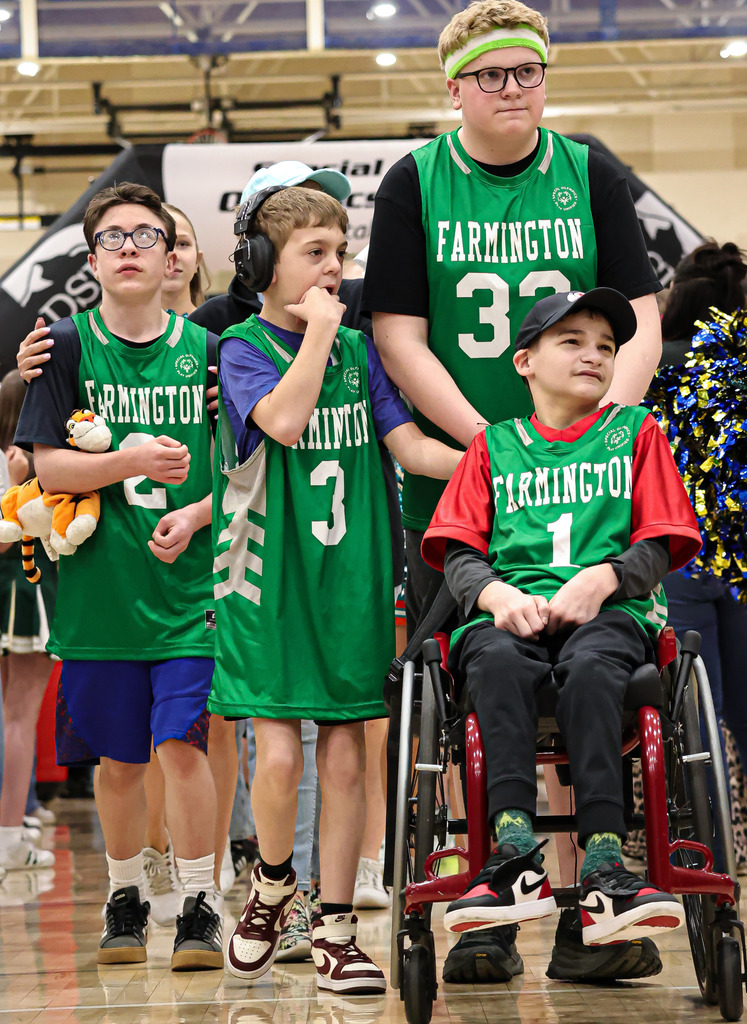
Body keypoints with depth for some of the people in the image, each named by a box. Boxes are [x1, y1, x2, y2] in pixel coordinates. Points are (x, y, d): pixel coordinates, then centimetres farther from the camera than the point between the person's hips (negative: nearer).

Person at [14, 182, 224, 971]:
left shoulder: (204, 351, 3)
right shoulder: (68, 347, 2)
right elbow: (47, 468, -4)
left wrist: (194, 516, -12)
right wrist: (130, 462, -19)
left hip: (189, 580, -1)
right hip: (100, 581, 1)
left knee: (181, 744, -10)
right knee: (118, 758, 9)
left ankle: (200, 906, 0)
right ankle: (124, 898, 26)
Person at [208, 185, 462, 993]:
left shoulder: (357, 349, 10)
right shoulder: (242, 348, -3)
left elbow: (410, 446, 5)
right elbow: (284, 418, -22)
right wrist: (318, 327, -14)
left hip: (350, 582, 4)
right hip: (270, 581, -4)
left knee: (346, 757, 3)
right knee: (278, 757, -10)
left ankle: (334, 933, 12)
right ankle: (271, 884, 19)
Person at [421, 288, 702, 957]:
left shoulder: (636, 432, 22)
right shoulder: (493, 447, 24)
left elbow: (659, 546, 12)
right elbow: (458, 552, 14)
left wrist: (603, 578, -10)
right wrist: (497, 593, -10)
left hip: (610, 609, -1)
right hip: (511, 610, 1)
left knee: (589, 665, -38)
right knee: (497, 662, -36)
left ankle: (603, 872, -49)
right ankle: (518, 857, -48)